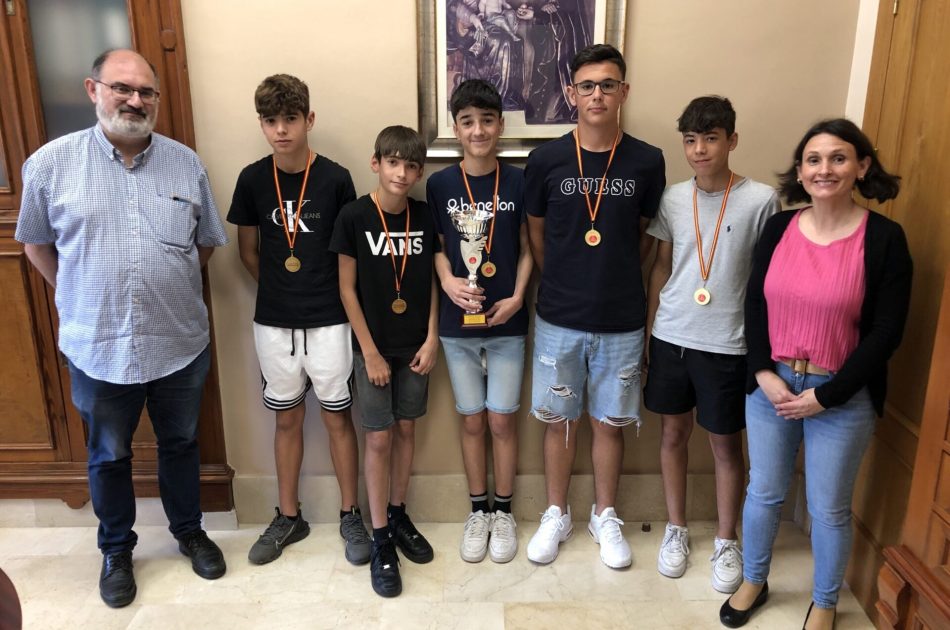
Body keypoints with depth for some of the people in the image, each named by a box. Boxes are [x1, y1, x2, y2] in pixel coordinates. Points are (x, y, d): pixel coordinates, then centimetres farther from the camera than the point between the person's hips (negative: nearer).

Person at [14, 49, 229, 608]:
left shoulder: (187, 163, -2)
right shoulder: (51, 163, -6)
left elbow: (207, 241, 9)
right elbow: (36, 243, 7)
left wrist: (166, 283, 8)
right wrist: (82, 297, 5)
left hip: (181, 344, 1)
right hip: (99, 348, -1)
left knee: (181, 445, 19)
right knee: (109, 457, 17)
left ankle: (189, 531, 41)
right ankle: (117, 549, 39)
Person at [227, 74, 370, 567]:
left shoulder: (335, 179, -9)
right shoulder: (253, 179, -2)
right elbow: (248, 251, 9)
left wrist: (325, 294, -2)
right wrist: (279, 291, 6)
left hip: (328, 322, -2)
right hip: (273, 324, 2)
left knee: (337, 417, 9)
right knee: (287, 418, 15)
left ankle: (350, 516, 25)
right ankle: (288, 517, 31)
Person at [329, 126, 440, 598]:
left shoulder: (424, 216, -1)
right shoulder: (354, 215, -10)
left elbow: (431, 281, 6)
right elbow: (347, 288, -9)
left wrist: (431, 339, -2)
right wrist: (370, 352, -10)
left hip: (415, 346, 3)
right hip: (373, 346, -3)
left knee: (406, 430, 13)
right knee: (379, 438, 2)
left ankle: (398, 517, 31)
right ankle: (380, 542, 14)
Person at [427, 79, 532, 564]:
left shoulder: (518, 183, -4)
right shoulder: (440, 185, -2)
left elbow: (527, 249, 1)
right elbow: (436, 246, 4)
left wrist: (517, 296, -12)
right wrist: (448, 280, -15)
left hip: (506, 322, -1)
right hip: (457, 323, 1)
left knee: (502, 420, 7)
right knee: (472, 420, 11)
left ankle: (503, 512, 27)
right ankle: (478, 512, 28)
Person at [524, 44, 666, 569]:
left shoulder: (647, 162, -4)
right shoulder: (546, 160, -5)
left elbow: (646, 236, 8)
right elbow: (536, 235, 5)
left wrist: (613, 277, 7)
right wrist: (565, 284, 8)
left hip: (622, 322, 0)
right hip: (558, 319, 0)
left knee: (609, 422, 13)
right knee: (558, 420, 12)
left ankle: (604, 516, 34)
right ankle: (556, 515, 32)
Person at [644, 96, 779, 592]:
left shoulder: (761, 200, -9)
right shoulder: (672, 198, 1)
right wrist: (648, 329, 8)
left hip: (727, 345, -3)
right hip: (670, 337, 3)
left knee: (726, 443, 10)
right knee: (673, 432, 14)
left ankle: (726, 542, 29)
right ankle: (676, 529, 32)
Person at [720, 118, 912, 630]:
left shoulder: (883, 238, -11)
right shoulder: (778, 227, -1)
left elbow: (885, 332, -11)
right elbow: (754, 305, 2)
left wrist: (825, 395, -13)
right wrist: (764, 374, -9)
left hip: (842, 399, -3)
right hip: (770, 386, 3)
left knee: (828, 508, 13)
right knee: (763, 492, 17)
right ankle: (753, 582, 41)